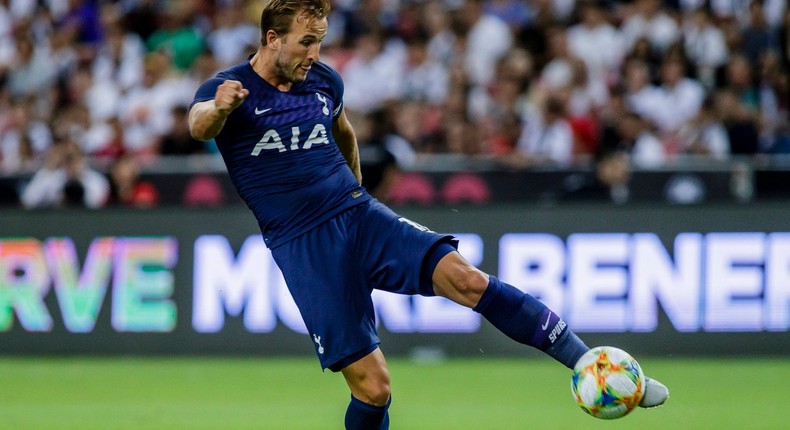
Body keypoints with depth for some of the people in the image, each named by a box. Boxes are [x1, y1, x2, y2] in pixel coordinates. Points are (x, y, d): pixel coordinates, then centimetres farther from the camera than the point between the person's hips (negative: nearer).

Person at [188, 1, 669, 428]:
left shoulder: (325, 81, 8)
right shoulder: (230, 90, -7)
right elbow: (200, 124, -31)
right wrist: (218, 110, -54)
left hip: (359, 214, 4)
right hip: (302, 248, -4)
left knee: (465, 278, -20)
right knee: (372, 385, -12)